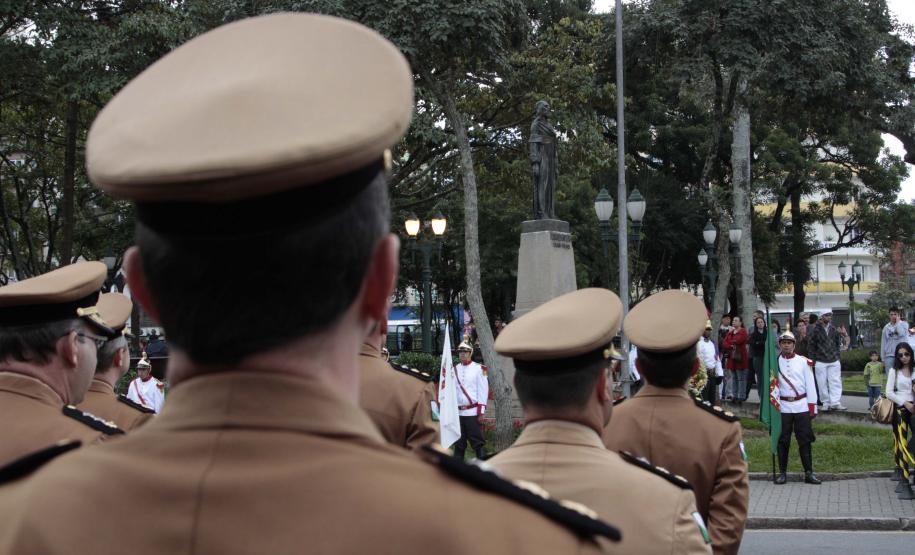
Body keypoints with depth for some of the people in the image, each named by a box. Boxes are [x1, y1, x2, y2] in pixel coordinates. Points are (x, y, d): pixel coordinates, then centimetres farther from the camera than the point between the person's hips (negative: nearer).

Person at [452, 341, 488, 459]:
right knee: (459, 444, 9)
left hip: (473, 412, -4)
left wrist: (481, 413, -9)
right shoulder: (454, 370, 11)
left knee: (477, 442, -3)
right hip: (457, 412, 4)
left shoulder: (479, 369, -1)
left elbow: (483, 391, -4)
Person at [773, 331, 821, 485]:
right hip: (783, 407, 0)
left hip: (802, 407, 0)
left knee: (805, 440, 0)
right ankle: (782, 472, 11)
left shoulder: (804, 362, 5)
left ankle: (809, 473, 4)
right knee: (783, 441, 3)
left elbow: (810, 385, 4)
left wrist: (812, 407, 0)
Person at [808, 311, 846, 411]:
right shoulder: (816, 330, -5)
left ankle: (835, 402, -7)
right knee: (822, 383, 1)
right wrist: (814, 358, -3)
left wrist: (836, 354, 8)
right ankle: (826, 403, 8)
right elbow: (811, 345, -1)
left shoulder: (833, 329, 7)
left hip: (834, 361, 3)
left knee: (835, 382, -5)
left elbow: (838, 343, 17)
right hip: (820, 361, -3)